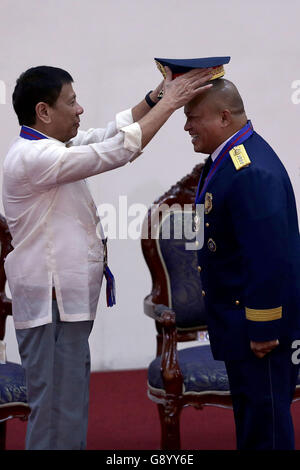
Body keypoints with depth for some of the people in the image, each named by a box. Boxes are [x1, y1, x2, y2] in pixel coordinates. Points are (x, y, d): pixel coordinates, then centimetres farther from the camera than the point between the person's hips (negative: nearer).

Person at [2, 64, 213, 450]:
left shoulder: (50, 147, 12)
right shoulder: (33, 157, -20)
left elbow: (110, 132, 14)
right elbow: (117, 150, -22)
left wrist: (156, 96, 1)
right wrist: (169, 103, -14)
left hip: (68, 299, 11)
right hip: (52, 304, -11)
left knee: (69, 408, 17)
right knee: (57, 417, -6)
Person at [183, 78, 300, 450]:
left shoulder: (252, 172, -24)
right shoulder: (228, 158, 9)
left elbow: (270, 259, -26)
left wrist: (262, 330, -22)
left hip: (260, 325, -11)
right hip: (240, 317, 11)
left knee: (265, 421, -1)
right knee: (249, 409, 19)